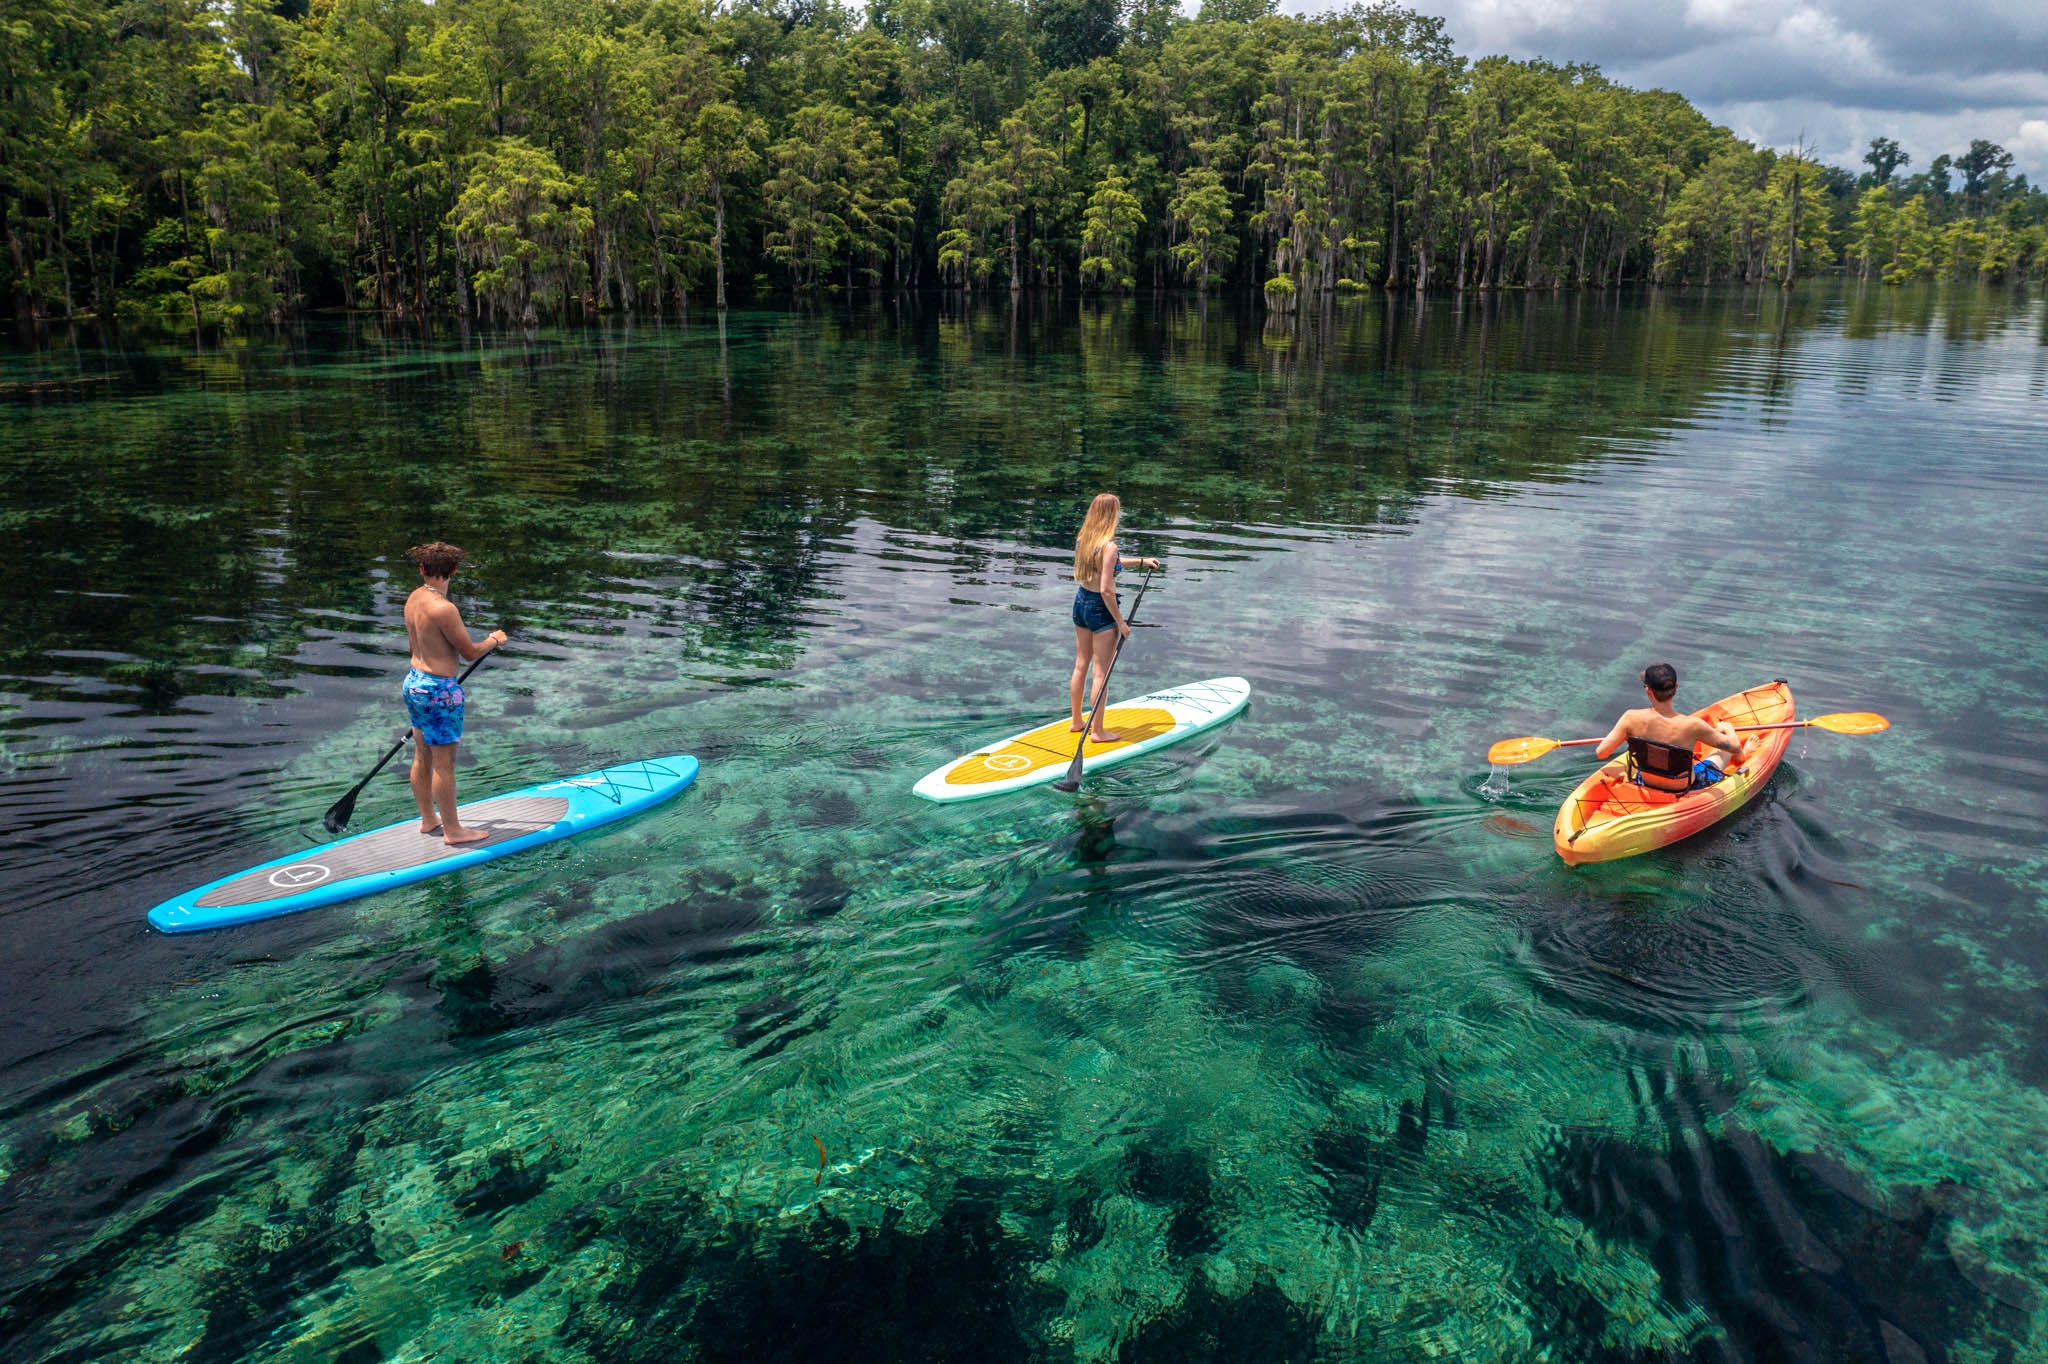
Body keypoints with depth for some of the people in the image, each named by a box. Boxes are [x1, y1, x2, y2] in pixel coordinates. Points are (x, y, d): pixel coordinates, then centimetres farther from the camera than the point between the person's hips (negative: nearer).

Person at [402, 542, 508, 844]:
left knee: (422, 758, 19)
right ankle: (452, 831, 12)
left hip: (414, 681, 9)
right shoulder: (443, 608, -24)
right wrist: (494, 640, 3)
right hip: (439, 691, -9)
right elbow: (470, 652, -16)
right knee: (444, 764, 2)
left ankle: (428, 819, 32)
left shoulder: (413, 599, 4)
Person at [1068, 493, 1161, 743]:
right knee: (1101, 673, 2)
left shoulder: (1083, 539, 3)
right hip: (1100, 609, -8)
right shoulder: (1108, 546, -23)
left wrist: (1141, 561, 26)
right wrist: (1121, 622, -15)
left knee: (1081, 665, 19)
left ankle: (1076, 722, 30)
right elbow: (1106, 590, -24)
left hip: (1081, 602, 8)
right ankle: (1098, 732, 10)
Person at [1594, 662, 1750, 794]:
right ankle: (1744, 754, 61)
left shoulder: (1632, 718, -27)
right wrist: (1728, 728, 8)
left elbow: (1600, 753, -21)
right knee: (1726, 748, 25)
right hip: (1686, 789, -2)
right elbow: (1734, 746, -15)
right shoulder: (1692, 725, -30)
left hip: (1645, 782, 2)